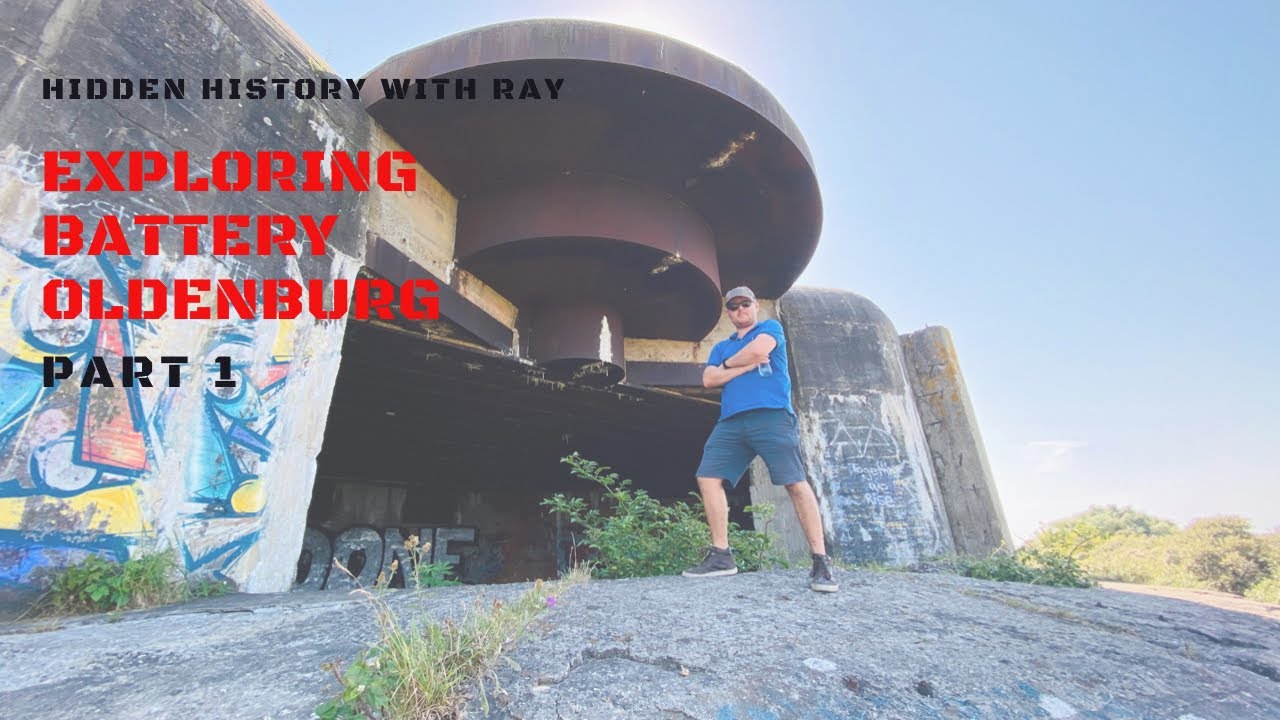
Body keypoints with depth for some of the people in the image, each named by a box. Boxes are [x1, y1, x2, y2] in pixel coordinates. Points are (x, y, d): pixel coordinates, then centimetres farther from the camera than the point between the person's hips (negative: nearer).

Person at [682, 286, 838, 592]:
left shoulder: (771, 327, 15)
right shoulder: (721, 347, 26)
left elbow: (757, 350, -7)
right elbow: (709, 379, 9)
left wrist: (728, 364, 10)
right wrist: (749, 364, -1)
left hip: (771, 415, -5)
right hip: (731, 422, 5)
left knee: (795, 483, -11)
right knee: (708, 478, -4)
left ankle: (821, 561, -3)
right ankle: (721, 555, 3)